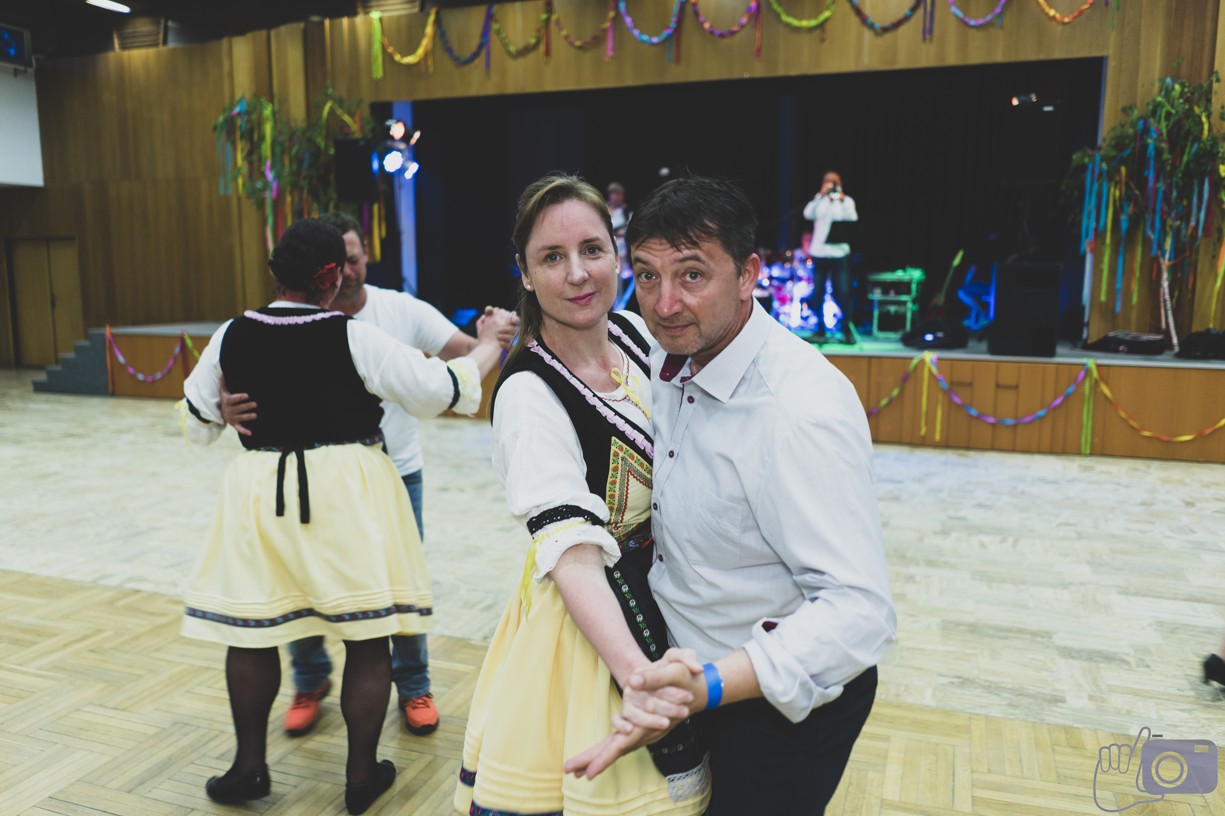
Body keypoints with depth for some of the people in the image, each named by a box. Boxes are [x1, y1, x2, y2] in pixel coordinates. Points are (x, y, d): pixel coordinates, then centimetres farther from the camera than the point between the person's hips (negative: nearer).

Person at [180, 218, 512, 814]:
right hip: (346, 493, -3)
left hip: (262, 491, 4)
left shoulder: (231, 338, 0)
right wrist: (489, 348, 5)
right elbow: (437, 389, -10)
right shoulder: (353, 338, -12)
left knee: (251, 632, 17)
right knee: (367, 639, 9)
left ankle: (250, 766, 31)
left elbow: (197, 423, 12)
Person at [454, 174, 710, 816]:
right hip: (590, 611, -6)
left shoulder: (635, 332, -3)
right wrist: (637, 673, -41)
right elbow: (572, 553, -30)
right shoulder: (526, 394, -22)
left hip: (667, 592, 6)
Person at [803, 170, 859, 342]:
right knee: (817, 293, 3)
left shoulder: (847, 201, 8)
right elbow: (808, 214, -10)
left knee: (843, 293, -7)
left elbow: (853, 219, -9)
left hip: (840, 253, -1)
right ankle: (819, 329, 13)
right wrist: (821, 194, -15)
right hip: (819, 252, 1)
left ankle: (848, 330, 1)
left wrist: (842, 200, -17)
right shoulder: (818, 200, 9)